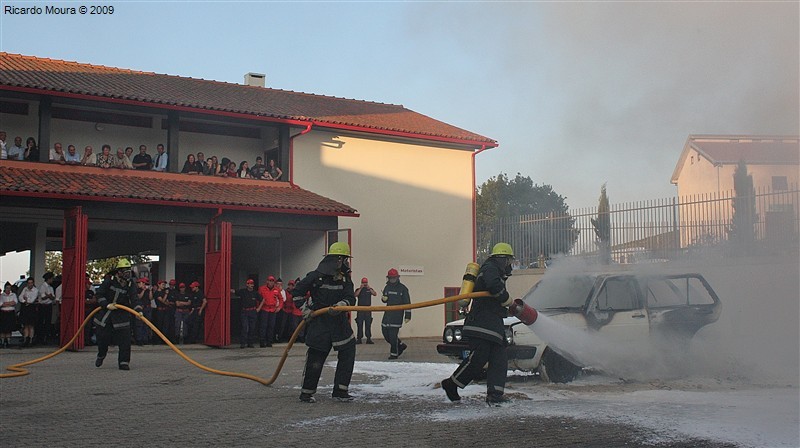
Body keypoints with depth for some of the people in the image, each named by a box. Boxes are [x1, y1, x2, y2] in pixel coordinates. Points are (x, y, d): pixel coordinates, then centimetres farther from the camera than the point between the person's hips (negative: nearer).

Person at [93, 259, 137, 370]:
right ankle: (101, 356, 39)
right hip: (105, 314, 0)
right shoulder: (109, 281, -5)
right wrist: (107, 305, -21)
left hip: (122, 315, 0)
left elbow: (134, 300, -14)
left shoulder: (131, 286, -2)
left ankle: (124, 362, -2)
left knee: (124, 340, -10)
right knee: (102, 338, 9)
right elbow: (99, 294, -7)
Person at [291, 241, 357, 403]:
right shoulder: (316, 276, -8)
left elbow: (351, 298, -6)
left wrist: (340, 305, -25)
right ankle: (306, 392, 14)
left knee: (348, 353, -1)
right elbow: (297, 291, 0)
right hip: (319, 322, -5)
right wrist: (305, 308, -7)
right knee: (315, 358, -2)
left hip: (340, 322, 5)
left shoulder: (345, 278, 4)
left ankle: (340, 391, 10)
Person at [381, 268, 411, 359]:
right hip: (388, 313, 6)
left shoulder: (402, 288, -5)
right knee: (385, 332, 5)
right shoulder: (387, 287, 12)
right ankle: (401, 345, 23)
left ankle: (394, 353, 1)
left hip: (397, 314, -6)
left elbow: (407, 303, -5)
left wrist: (407, 316, -10)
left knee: (393, 334, -10)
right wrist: (383, 299, -2)